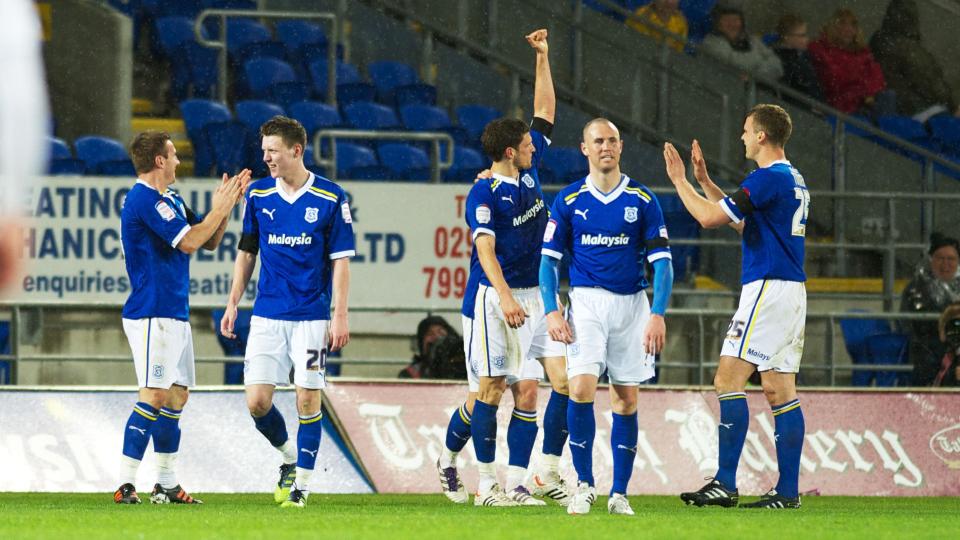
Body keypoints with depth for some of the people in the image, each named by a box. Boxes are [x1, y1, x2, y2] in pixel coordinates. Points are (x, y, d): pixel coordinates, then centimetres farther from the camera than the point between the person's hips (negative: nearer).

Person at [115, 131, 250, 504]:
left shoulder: (170, 201, 17)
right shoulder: (144, 200, -14)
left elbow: (209, 242, 23)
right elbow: (189, 242, -20)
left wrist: (226, 206, 10)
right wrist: (220, 208, -7)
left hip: (176, 315, 10)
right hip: (152, 315, -10)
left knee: (176, 396, 11)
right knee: (155, 395, -15)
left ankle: (166, 484, 16)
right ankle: (125, 485, -17)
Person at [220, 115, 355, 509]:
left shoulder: (330, 198, -5)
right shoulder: (258, 194, 5)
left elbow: (340, 260, -3)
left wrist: (340, 316, -9)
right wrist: (232, 304, 10)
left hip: (311, 317, -3)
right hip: (267, 316, 3)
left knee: (308, 399, -5)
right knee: (257, 401, -3)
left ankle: (302, 483, 6)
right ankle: (289, 457, 23)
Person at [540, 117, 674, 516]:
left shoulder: (643, 201, 3)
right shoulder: (568, 200, 4)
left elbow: (661, 261, 2)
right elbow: (549, 259, 5)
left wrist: (658, 314, -9)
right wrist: (551, 311, -6)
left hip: (631, 304, 1)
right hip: (586, 301, -1)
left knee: (626, 399, 2)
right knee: (581, 388, -16)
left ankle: (619, 493, 8)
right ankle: (584, 484, -3)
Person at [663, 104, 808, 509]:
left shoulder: (769, 178, -14)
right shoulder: (794, 180, 17)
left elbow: (710, 217, -16)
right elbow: (741, 221, 29)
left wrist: (680, 181, -1)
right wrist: (704, 181, 28)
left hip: (767, 289, -10)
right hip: (791, 291, 10)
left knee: (729, 380, -10)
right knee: (779, 389, 8)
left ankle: (725, 483, -15)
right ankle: (788, 489, 5)